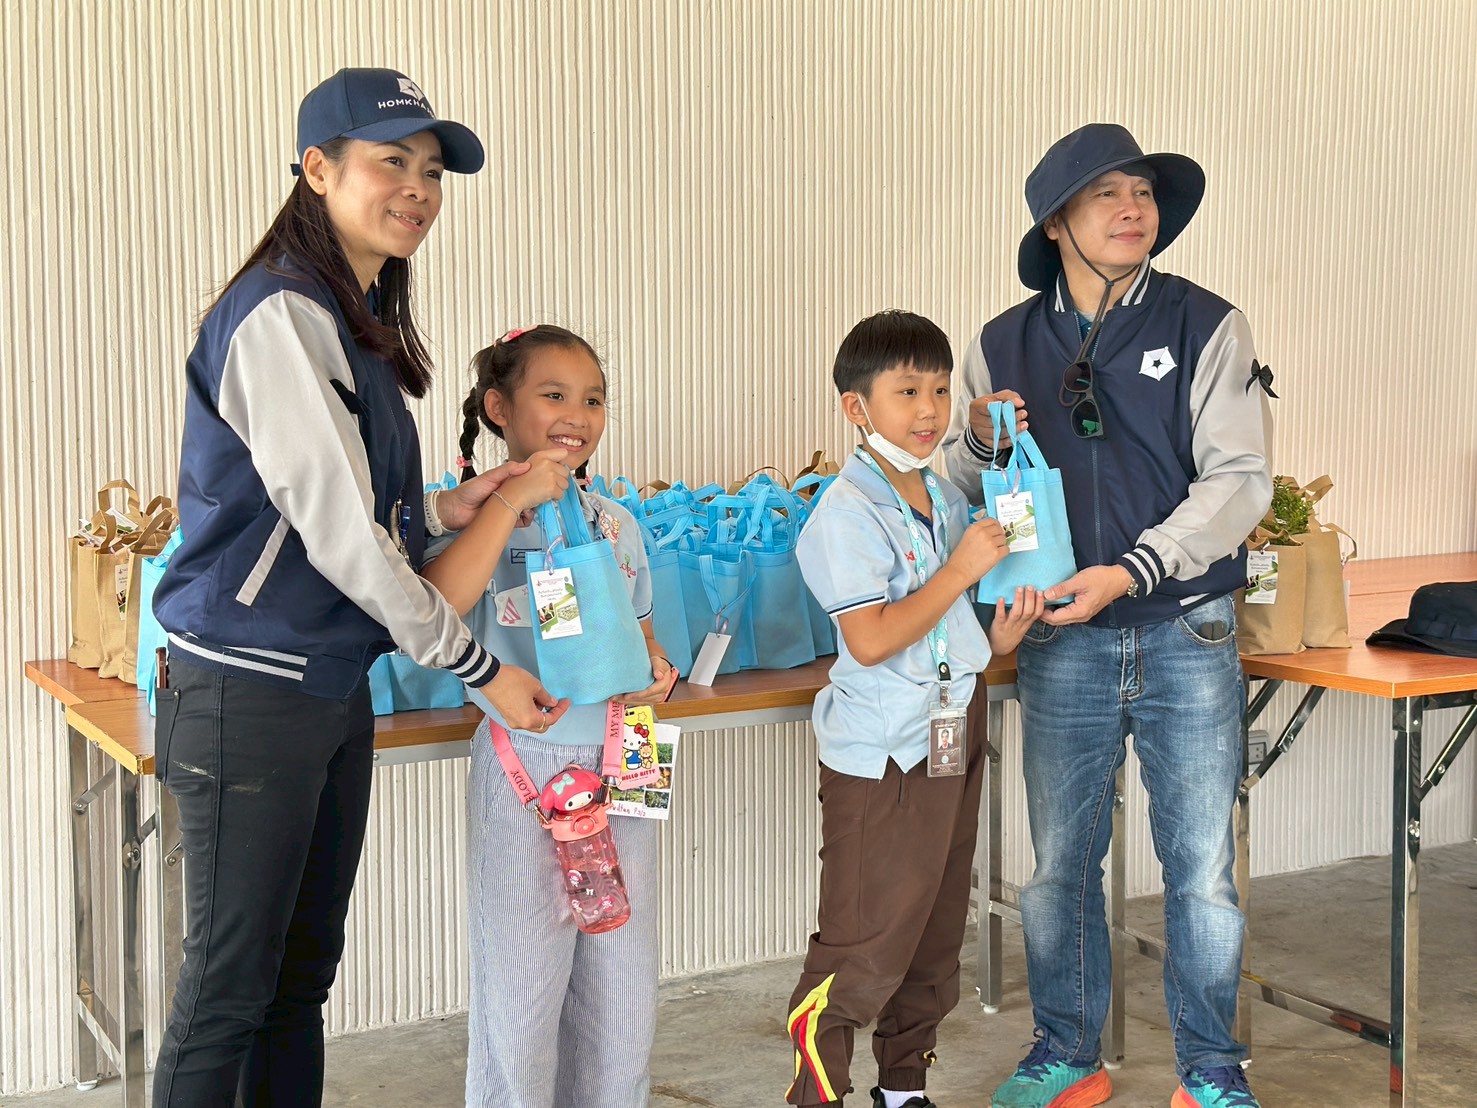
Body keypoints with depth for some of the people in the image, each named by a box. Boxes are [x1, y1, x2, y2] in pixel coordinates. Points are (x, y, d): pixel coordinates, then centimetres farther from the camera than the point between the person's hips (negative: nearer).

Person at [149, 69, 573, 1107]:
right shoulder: (281, 317, -17)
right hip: (249, 695, -9)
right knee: (230, 987, 1)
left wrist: (446, 508, 1)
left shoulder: (357, 323, 12)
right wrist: (482, 667, -12)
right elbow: (337, 532, -19)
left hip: (334, 690, 9)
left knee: (305, 972, 17)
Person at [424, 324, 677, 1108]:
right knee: (522, 986, 3)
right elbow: (436, 605, -27)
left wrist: (658, 674, -1)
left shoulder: (617, 523, 10)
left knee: (623, 980, 13)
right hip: (526, 769, -5)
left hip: (619, 765, 5)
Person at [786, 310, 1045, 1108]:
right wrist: (962, 570, -20)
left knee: (935, 942, 17)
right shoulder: (848, 512, -16)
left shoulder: (949, 501, 10)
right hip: (879, 760, -8)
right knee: (862, 951, -4)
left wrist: (999, 635, 1)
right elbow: (871, 640, -24)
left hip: (949, 746, 9)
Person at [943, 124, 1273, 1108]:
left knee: (1203, 871, 5)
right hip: (1061, 642, 2)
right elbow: (964, 492, 10)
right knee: (1060, 866, 11)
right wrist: (981, 445, -13)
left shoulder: (1206, 326, -3)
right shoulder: (1003, 347, 4)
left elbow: (1239, 478, -9)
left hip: (1187, 637, -2)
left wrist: (1131, 571, -20)